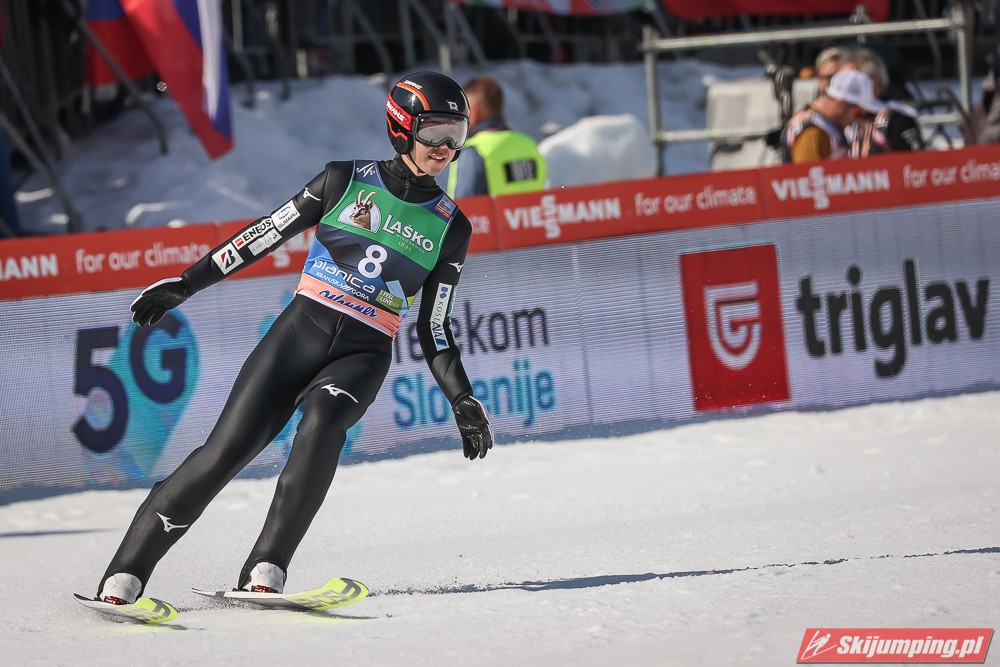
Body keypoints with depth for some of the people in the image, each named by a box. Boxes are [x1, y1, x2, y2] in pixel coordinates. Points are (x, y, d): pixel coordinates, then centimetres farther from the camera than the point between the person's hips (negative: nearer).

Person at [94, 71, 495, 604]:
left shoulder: (451, 228, 9)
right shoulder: (347, 181, 3)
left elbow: (433, 330, 13)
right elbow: (264, 236, 7)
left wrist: (462, 400, 2)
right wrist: (185, 284, 5)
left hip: (363, 357, 1)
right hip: (300, 332, -1)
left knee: (320, 425, -33)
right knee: (226, 451, -14)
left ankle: (265, 572, -32)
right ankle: (124, 575, -8)